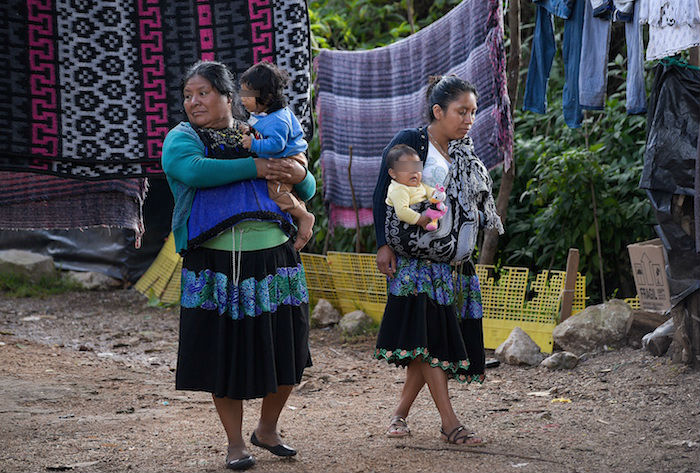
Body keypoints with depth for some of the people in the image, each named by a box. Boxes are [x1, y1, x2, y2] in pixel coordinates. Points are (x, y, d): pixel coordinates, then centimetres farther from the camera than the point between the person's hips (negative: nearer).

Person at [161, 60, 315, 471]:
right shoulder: (181, 138, 6)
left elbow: (307, 191, 20)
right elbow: (192, 170, -18)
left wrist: (299, 175, -4)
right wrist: (253, 167, -19)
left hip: (273, 259, 3)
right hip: (215, 264, -3)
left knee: (284, 351, 5)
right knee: (225, 352, 1)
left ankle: (268, 428, 28)